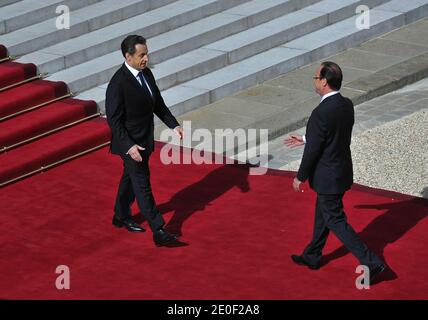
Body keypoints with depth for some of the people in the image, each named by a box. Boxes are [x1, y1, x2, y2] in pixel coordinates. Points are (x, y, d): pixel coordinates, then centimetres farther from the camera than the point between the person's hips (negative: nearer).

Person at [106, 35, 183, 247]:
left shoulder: (146, 74, 1)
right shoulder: (118, 84, -24)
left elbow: (158, 104, 13)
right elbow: (114, 120, -22)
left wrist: (173, 125, 2)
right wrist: (129, 146, -28)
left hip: (145, 140, 8)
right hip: (130, 143, -8)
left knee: (131, 178, 22)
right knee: (142, 184, -5)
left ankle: (121, 217, 39)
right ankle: (158, 232, -5)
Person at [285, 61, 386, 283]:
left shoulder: (320, 113, -28)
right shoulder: (347, 105, -2)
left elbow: (313, 150, -21)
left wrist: (300, 177, -7)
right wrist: (305, 140, 21)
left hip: (327, 177, -9)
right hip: (343, 171, 9)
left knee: (336, 221, 3)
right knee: (322, 215, 24)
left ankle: (370, 263, 0)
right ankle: (312, 257, 40)